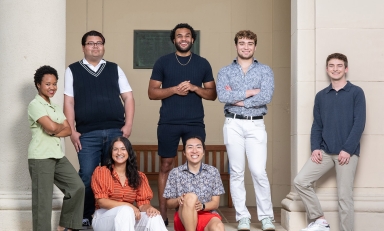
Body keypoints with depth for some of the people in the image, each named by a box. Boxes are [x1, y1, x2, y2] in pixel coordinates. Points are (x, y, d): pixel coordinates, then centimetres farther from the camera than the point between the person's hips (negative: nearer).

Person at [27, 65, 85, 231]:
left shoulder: (56, 107, 17)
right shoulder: (35, 105, -8)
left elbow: (68, 130, 8)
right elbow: (52, 127, -21)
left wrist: (54, 132, -11)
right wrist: (61, 126, 1)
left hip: (58, 155, 8)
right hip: (40, 157, -8)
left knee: (77, 186, 5)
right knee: (43, 198, -4)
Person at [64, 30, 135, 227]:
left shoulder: (115, 69, 13)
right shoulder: (73, 70, 8)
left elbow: (128, 97, 10)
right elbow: (69, 102, 4)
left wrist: (128, 124, -1)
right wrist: (72, 131, -3)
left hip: (116, 131, 2)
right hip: (87, 134, -2)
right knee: (87, 177, -2)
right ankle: (85, 217, 12)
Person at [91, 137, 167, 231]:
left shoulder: (139, 177, 13)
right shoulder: (101, 171, 2)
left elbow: (143, 203, 3)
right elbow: (101, 201, -8)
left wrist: (149, 208, -23)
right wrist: (128, 206, -21)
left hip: (128, 219, 3)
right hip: (104, 218, -3)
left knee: (154, 217, -28)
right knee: (126, 211, -37)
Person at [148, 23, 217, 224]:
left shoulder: (202, 63, 10)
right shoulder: (163, 62, 5)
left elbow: (212, 94, 10)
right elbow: (152, 93, 3)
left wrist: (194, 88, -9)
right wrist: (174, 89, -12)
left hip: (195, 123, 1)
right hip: (168, 123, -1)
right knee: (165, 166, 1)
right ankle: (163, 214, 5)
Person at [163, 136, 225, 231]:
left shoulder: (213, 172, 6)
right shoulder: (175, 173, 3)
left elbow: (215, 203, 5)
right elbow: (169, 203, 6)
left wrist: (202, 206, -17)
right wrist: (178, 200, -18)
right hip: (184, 218, 0)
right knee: (190, 197, -34)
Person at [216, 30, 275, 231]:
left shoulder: (265, 71, 6)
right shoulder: (225, 72, 7)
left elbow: (266, 97, -9)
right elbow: (222, 96, -10)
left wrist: (238, 99, -9)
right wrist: (250, 92, -10)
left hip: (256, 125, -1)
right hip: (233, 125, 1)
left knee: (259, 171, -6)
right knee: (237, 172, 3)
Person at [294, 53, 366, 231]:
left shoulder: (356, 93, 0)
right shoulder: (321, 96, 12)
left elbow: (359, 124, -6)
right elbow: (317, 125, 11)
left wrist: (347, 150, -15)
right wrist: (315, 148, -4)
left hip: (347, 153, -4)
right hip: (325, 151, 4)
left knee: (344, 196, -4)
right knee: (300, 181, -9)